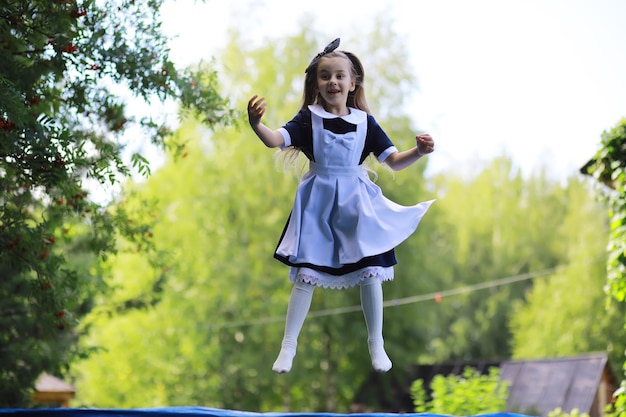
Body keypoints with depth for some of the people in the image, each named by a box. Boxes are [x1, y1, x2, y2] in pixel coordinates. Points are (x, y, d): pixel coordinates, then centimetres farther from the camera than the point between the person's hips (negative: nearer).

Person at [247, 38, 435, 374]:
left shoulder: (365, 122, 1)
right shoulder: (309, 118, -4)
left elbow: (394, 161, 3)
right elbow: (276, 140, -19)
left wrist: (419, 151, -16)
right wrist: (256, 124, -40)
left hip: (356, 203, 2)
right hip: (317, 206, -1)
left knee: (370, 272, 2)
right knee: (305, 274, 0)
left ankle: (376, 344, 20)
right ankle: (288, 346, 13)